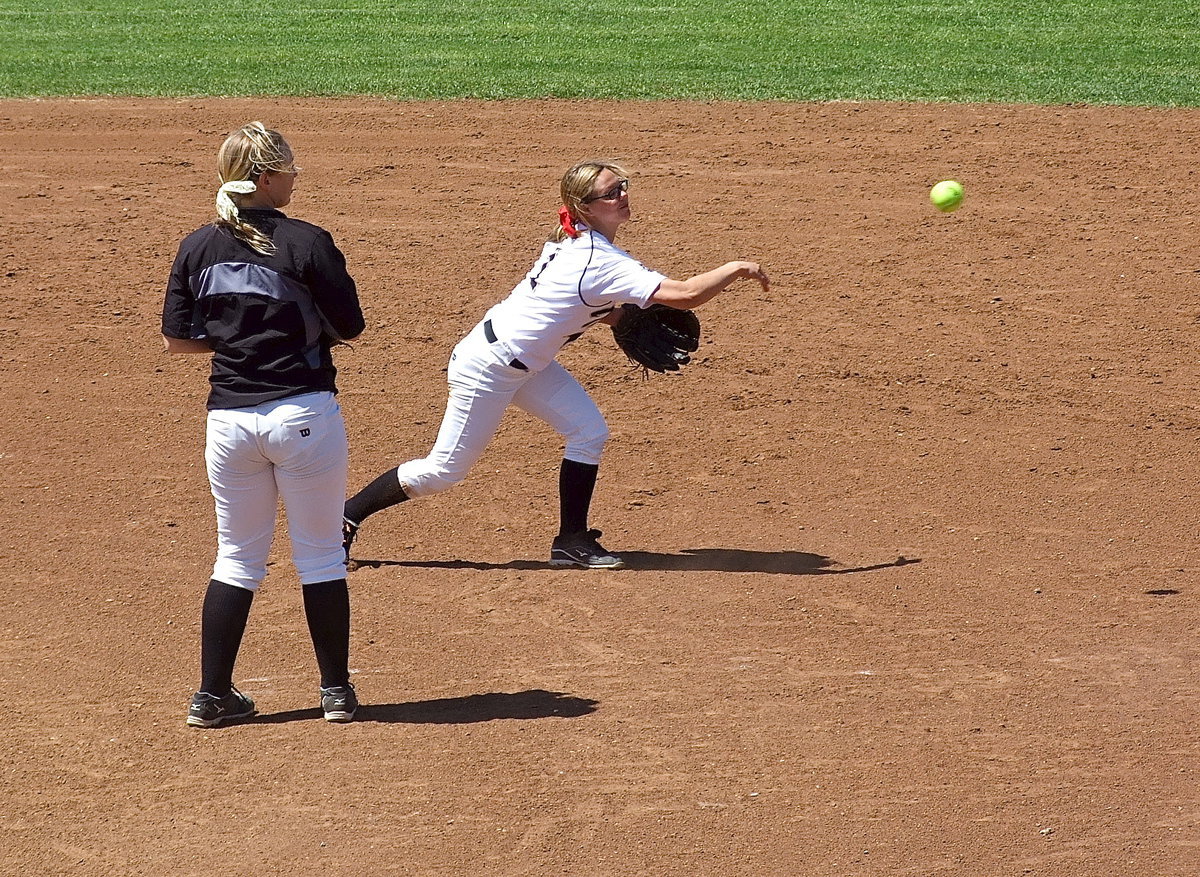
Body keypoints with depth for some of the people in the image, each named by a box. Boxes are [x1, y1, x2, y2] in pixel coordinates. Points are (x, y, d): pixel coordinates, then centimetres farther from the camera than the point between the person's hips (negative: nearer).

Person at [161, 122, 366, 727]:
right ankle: (336, 690, 15)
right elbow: (350, 327, -5)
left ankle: (212, 697, 12)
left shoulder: (198, 248, 3)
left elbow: (176, 338, 6)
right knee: (320, 554, 9)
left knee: (237, 558, 14)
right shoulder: (306, 243, -11)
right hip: (303, 413, -4)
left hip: (228, 420, 4)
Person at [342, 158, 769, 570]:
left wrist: (620, 316, 3)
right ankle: (348, 517, 17)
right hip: (488, 369, -9)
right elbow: (684, 294, -34)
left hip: (528, 363, 9)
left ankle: (572, 541, 10)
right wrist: (735, 268, -23)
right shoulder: (602, 262, -28)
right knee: (444, 470, 1)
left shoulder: (572, 241, -1)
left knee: (588, 431, 1)